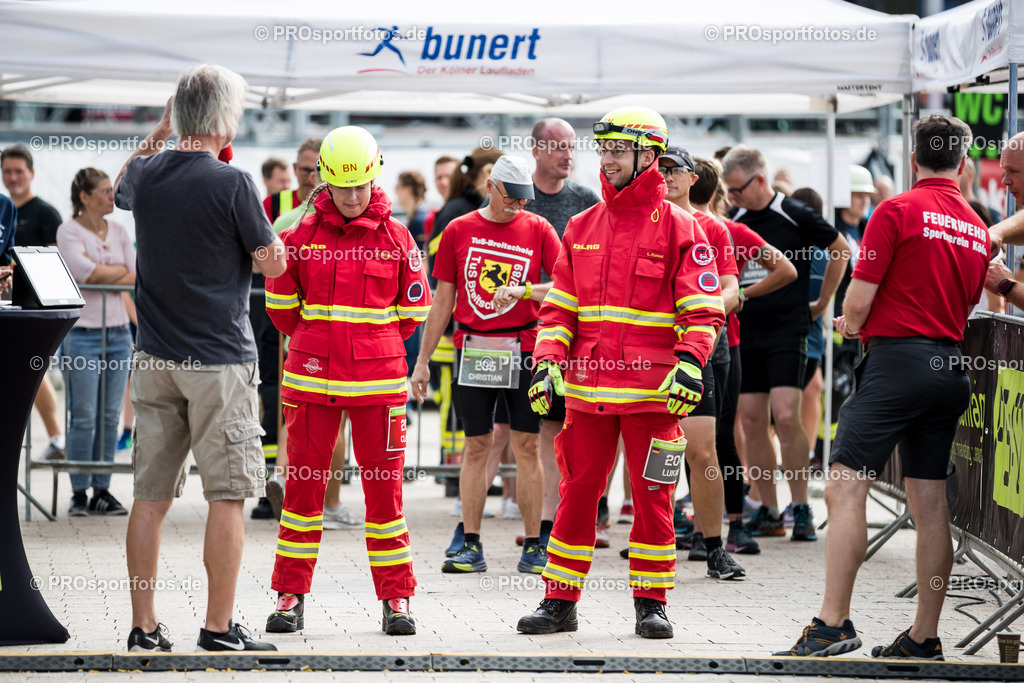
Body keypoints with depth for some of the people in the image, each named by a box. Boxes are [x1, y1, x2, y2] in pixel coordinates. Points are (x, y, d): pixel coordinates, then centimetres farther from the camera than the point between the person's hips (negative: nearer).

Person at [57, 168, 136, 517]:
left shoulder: (118, 231, 12)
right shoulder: (68, 232, -3)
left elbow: (139, 278, 4)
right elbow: (85, 272, -17)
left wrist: (101, 274, -8)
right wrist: (121, 270, -3)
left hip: (118, 331, 5)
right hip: (83, 332, -5)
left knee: (110, 416, 4)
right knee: (84, 417, -5)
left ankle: (102, 490, 10)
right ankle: (79, 492, 2)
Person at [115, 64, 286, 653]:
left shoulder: (147, 174, 3)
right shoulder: (232, 184, -14)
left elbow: (120, 189, 29)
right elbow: (273, 264, -6)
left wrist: (159, 133, 30)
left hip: (155, 359, 6)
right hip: (220, 359, -6)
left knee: (152, 495, 8)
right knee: (228, 495, 0)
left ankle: (144, 625, 11)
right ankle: (220, 627, 1)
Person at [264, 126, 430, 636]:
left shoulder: (396, 238, 1)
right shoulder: (302, 234, 2)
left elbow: (414, 310, 10)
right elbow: (280, 304, 13)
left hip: (377, 381, -1)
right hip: (311, 378, 1)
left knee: (383, 486, 1)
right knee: (303, 483, 3)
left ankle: (396, 599, 9)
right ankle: (290, 596, 11)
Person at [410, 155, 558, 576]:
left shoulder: (537, 230, 4)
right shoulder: (459, 231, 7)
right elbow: (443, 301, 10)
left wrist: (525, 291, -21)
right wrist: (422, 361, 8)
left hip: (523, 349, -1)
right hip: (472, 348, 1)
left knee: (526, 445, 0)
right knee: (476, 445, 3)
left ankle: (533, 547, 3)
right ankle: (471, 547, 6)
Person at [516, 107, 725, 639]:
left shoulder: (676, 226, -2)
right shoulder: (582, 227, 12)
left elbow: (703, 308, -6)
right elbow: (560, 305, 15)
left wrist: (688, 366, -18)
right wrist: (547, 363, 2)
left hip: (652, 391, -4)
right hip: (587, 387, 4)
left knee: (652, 498, 3)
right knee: (577, 493, 6)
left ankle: (651, 603, 13)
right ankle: (559, 601, 12)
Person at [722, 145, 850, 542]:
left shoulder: (795, 216, -6)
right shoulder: (735, 223, 8)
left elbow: (841, 250, 6)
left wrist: (821, 303, 9)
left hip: (787, 331, -5)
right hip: (745, 332, 5)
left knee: (785, 416, -15)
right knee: (751, 422, 3)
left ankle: (802, 510, -8)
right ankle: (768, 512, 10)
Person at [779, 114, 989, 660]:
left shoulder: (897, 211, -6)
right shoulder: (977, 229, 14)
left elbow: (858, 303, -9)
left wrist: (851, 324, 14)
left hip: (897, 360, -7)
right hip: (950, 366, 7)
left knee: (844, 490, -8)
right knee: (929, 502, 8)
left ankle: (834, 622, -14)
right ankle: (924, 637, 9)